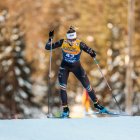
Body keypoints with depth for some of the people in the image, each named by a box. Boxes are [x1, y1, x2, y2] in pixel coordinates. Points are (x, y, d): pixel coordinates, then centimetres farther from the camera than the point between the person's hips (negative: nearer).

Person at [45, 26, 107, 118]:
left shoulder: (80, 44, -27)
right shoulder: (63, 42, -22)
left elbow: (89, 50, -26)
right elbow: (48, 47, -17)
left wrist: (93, 54, -49)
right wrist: (50, 39, -33)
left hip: (76, 66, -1)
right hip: (65, 66, 1)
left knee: (87, 86, 1)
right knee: (62, 86, -15)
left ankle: (96, 104, 22)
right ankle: (65, 109, -5)